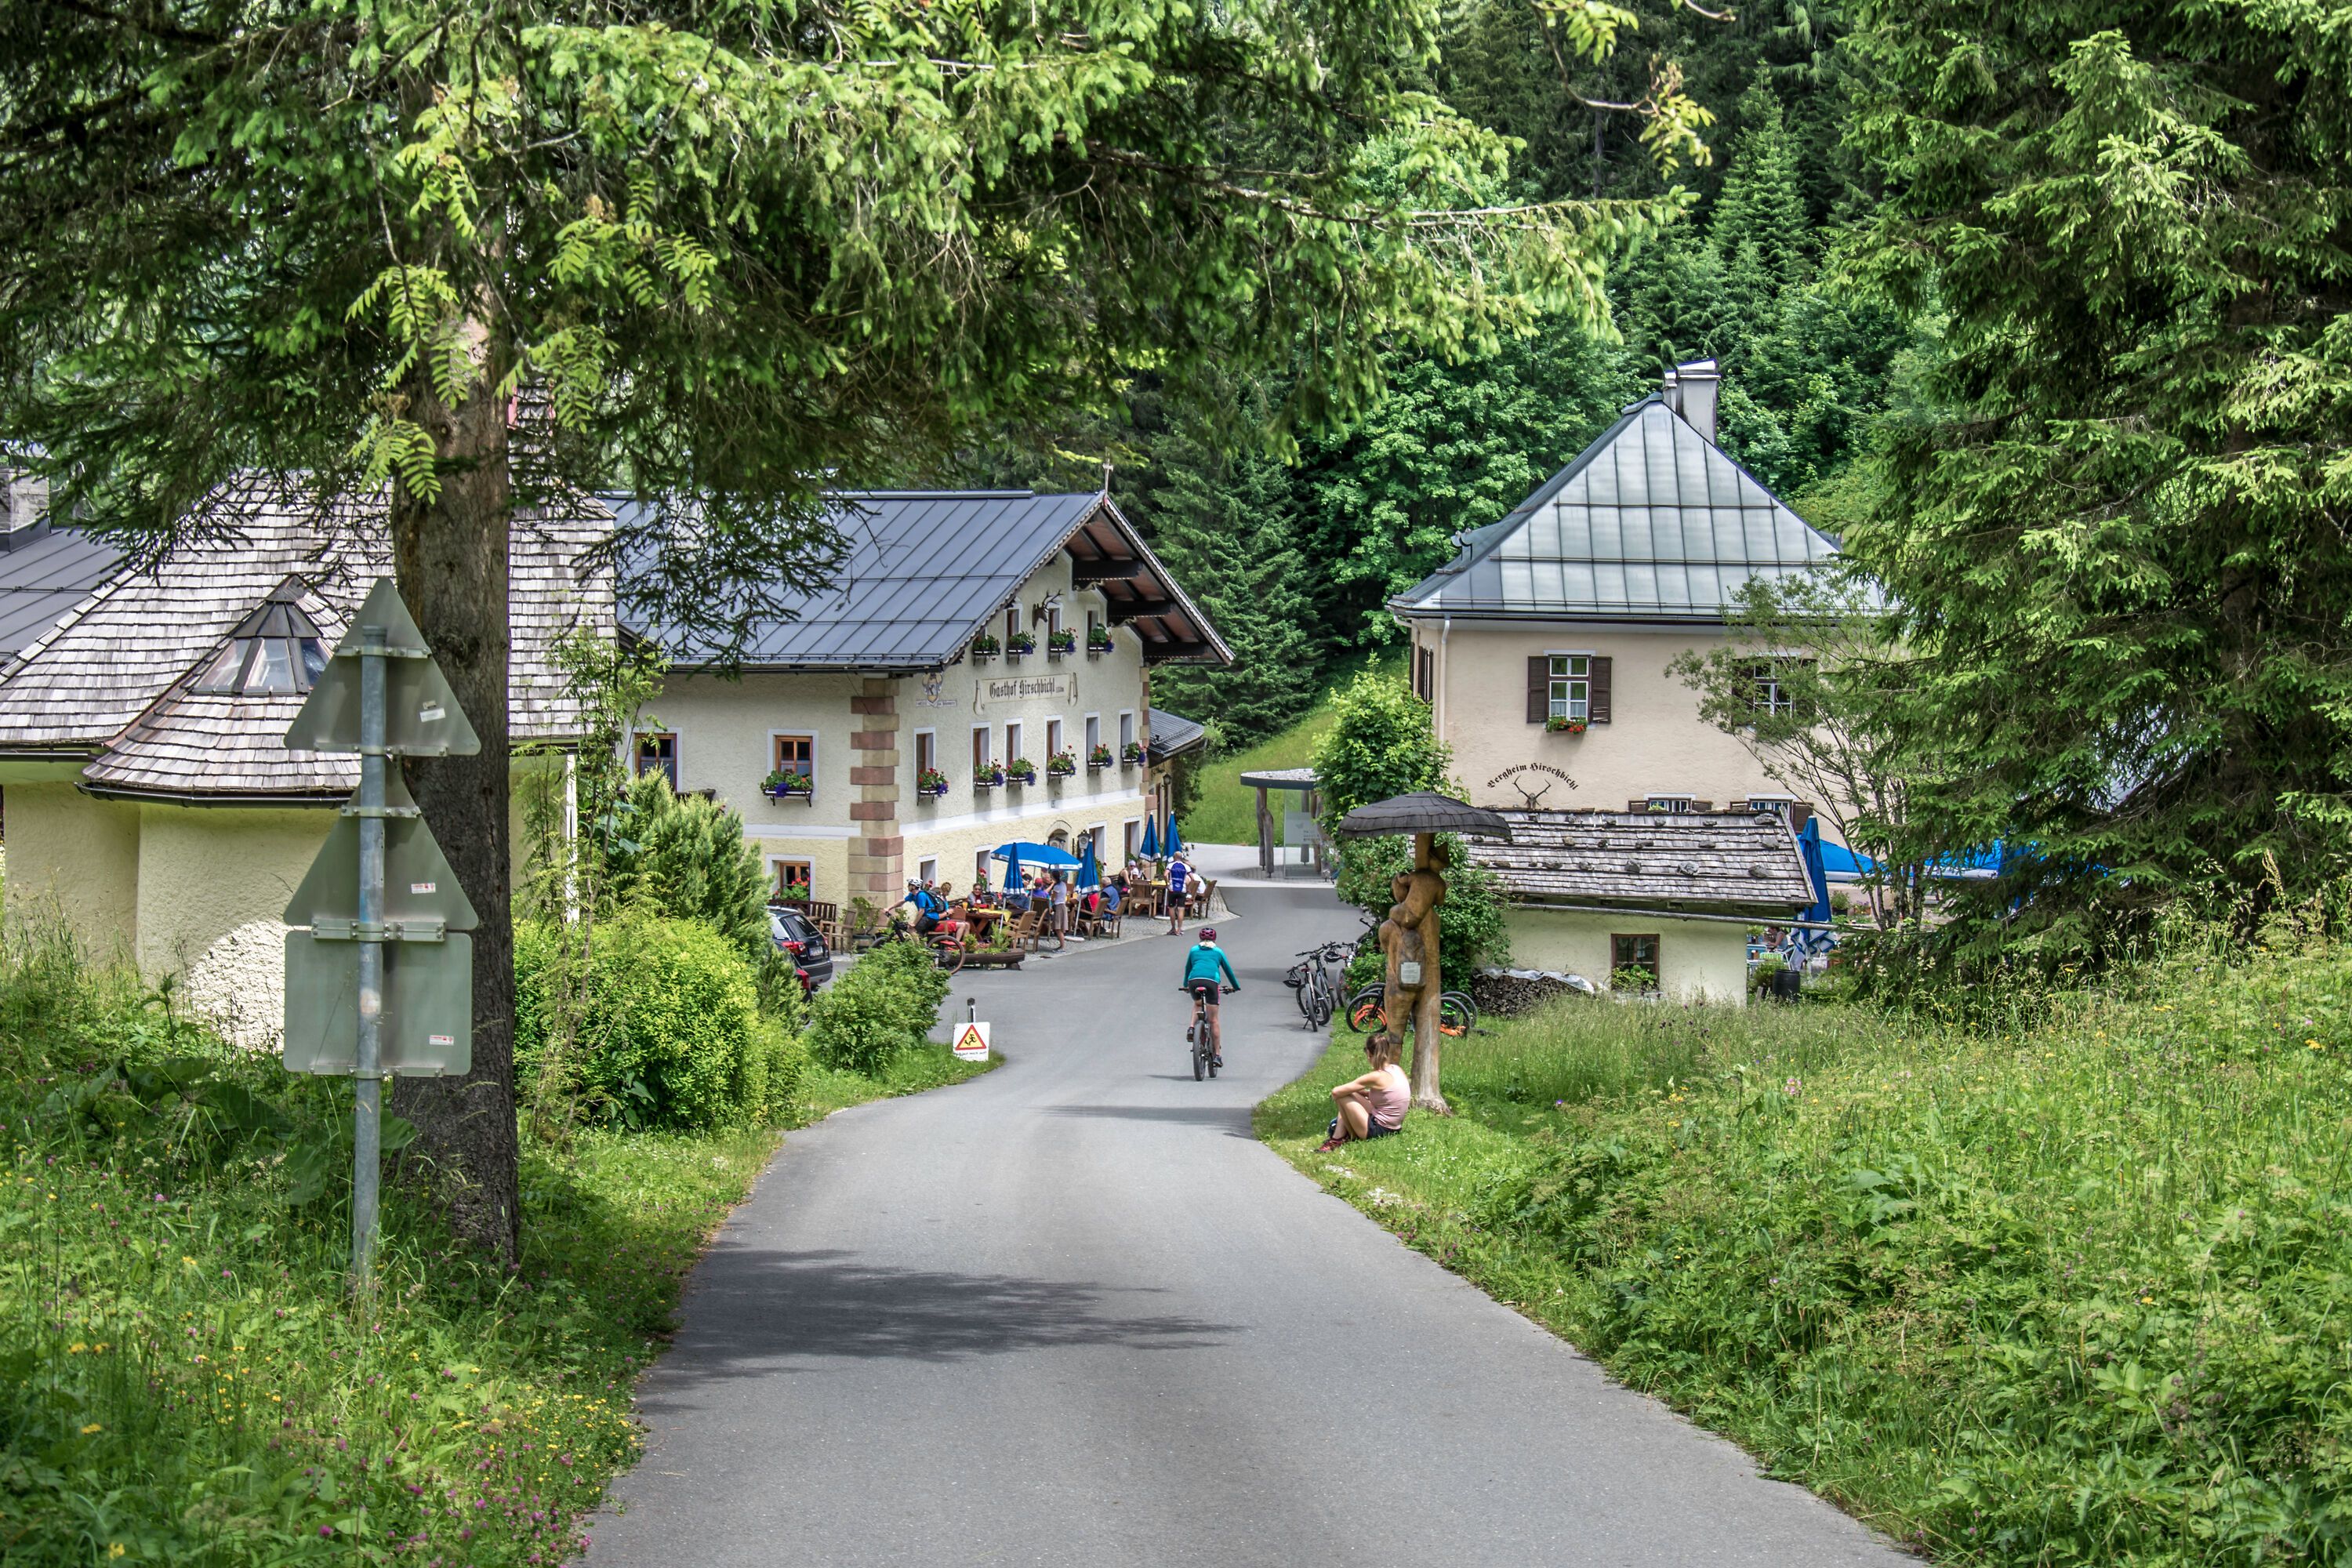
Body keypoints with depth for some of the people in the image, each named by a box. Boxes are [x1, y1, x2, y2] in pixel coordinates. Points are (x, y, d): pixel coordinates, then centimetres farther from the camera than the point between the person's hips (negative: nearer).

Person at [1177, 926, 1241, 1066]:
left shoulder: (1194, 950, 24)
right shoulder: (1218, 951, 22)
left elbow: (1188, 968, 34)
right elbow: (1228, 970, 28)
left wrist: (1185, 985, 49)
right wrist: (1236, 987, 41)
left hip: (1194, 981, 1)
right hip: (1211, 981, -1)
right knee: (1213, 1020, 2)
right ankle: (1217, 1054, 0)